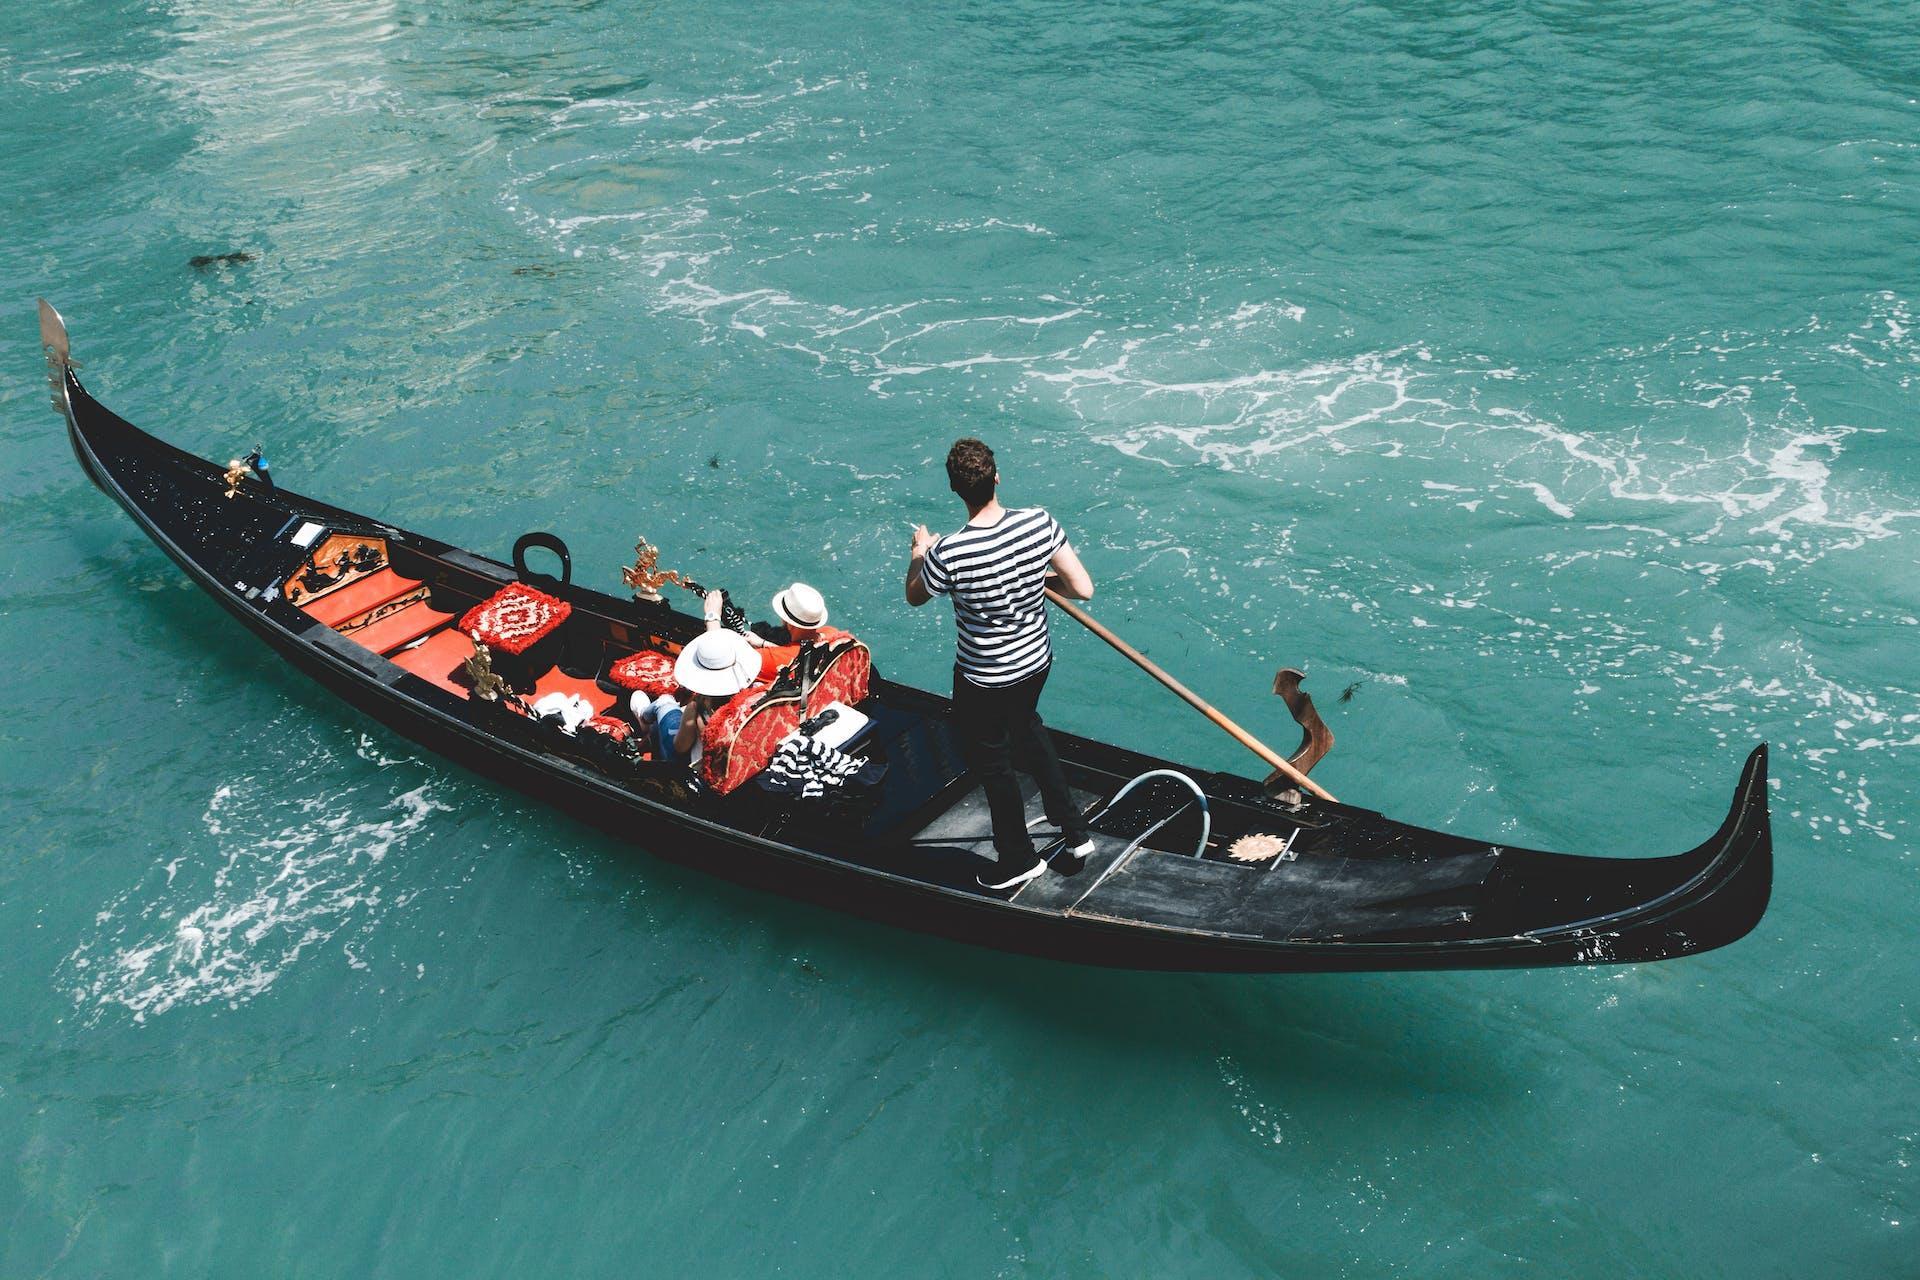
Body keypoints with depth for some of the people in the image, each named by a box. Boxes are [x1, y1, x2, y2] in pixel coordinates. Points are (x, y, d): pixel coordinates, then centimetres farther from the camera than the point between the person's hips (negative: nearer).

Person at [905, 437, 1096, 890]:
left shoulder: (948, 555, -30)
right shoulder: (1040, 522, -19)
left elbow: (914, 596, -7)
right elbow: (1083, 589, -14)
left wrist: (918, 553, 13)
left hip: (983, 680, -5)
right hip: (1037, 662, 5)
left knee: (990, 762, 19)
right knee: (1026, 730, 33)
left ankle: (1019, 860, 38)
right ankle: (1074, 831, 41)